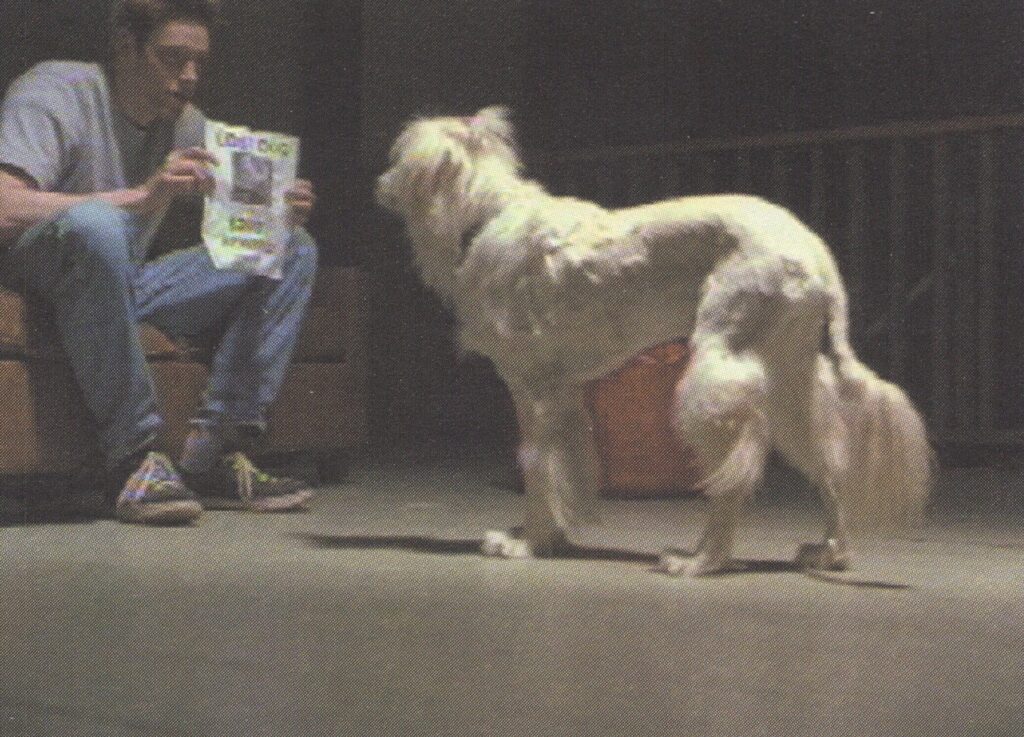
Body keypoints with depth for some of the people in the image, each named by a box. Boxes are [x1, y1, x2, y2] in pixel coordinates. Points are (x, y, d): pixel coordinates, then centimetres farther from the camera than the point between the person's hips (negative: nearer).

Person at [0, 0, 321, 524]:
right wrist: (143, 196, -34)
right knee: (95, 224, -40)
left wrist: (279, 210, -15)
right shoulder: (54, 94, -14)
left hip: (124, 284, 8)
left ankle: (215, 455, -15)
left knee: (293, 250, -2)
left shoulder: (186, 123, 8)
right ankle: (132, 460, -34)